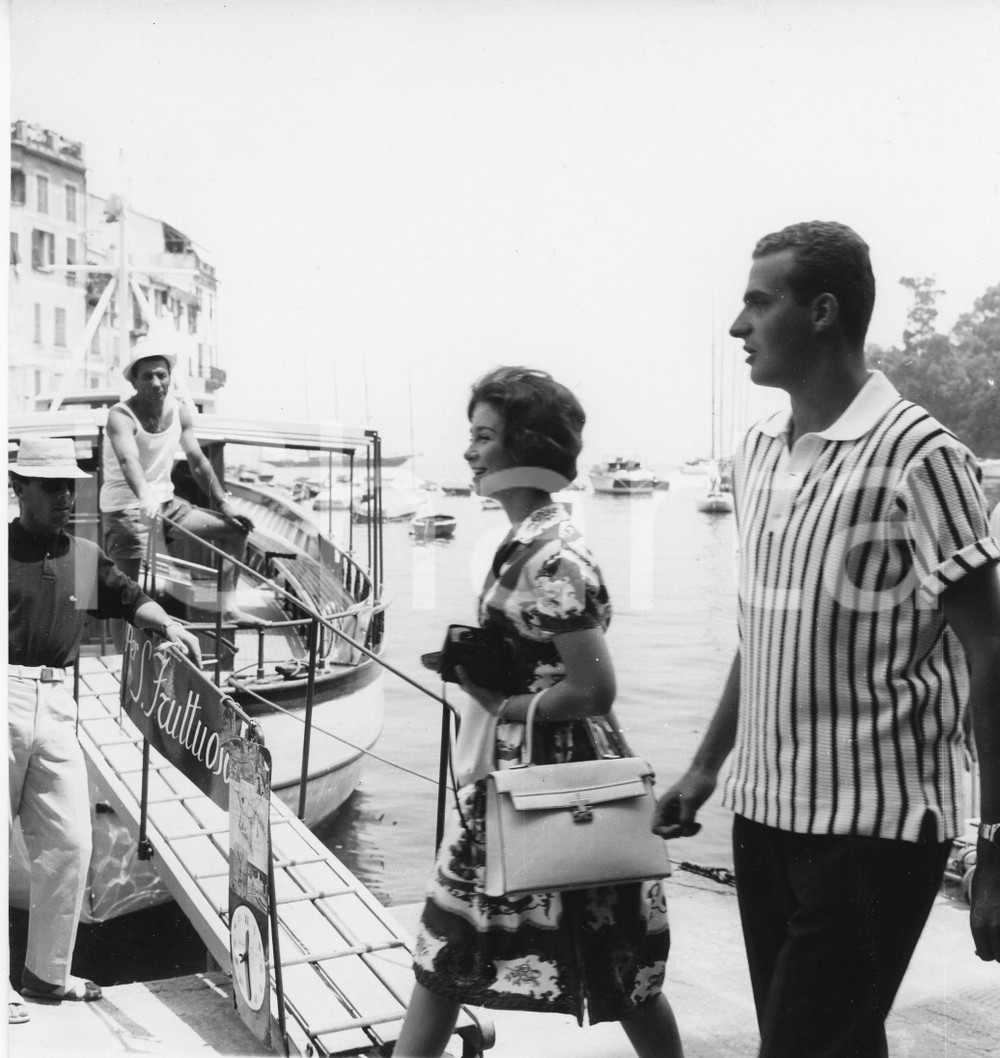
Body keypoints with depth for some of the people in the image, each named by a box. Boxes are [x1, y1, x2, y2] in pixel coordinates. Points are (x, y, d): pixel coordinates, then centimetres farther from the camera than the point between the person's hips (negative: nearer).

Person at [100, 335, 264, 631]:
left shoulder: (179, 410, 1)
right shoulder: (121, 416, -19)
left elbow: (198, 461, 7)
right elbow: (128, 460, -39)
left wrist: (224, 504, 1)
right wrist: (144, 497, -58)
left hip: (166, 502, 7)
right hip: (125, 509, -7)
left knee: (235, 528, 0)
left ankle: (228, 608, 1)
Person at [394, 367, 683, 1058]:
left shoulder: (553, 560, -21)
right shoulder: (524, 542, 7)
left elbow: (593, 692, -22)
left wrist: (503, 703, -13)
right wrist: (475, 668, 4)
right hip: (509, 776, 10)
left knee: (619, 970, 7)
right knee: (445, 948, 17)